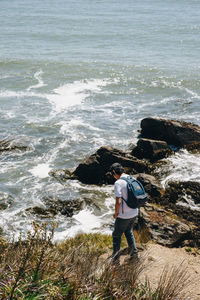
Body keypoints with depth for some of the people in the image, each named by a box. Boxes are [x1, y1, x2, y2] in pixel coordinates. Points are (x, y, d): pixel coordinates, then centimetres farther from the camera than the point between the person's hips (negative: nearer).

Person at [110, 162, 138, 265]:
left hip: (124, 215, -7)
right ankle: (134, 253, 30)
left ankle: (115, 259, 15)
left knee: (116, 235, 9)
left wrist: (115, 213, -9)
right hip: (134, 213, 7)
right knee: (129, 232, 26)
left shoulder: (118, 183, -21)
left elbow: (118, 201, -24)